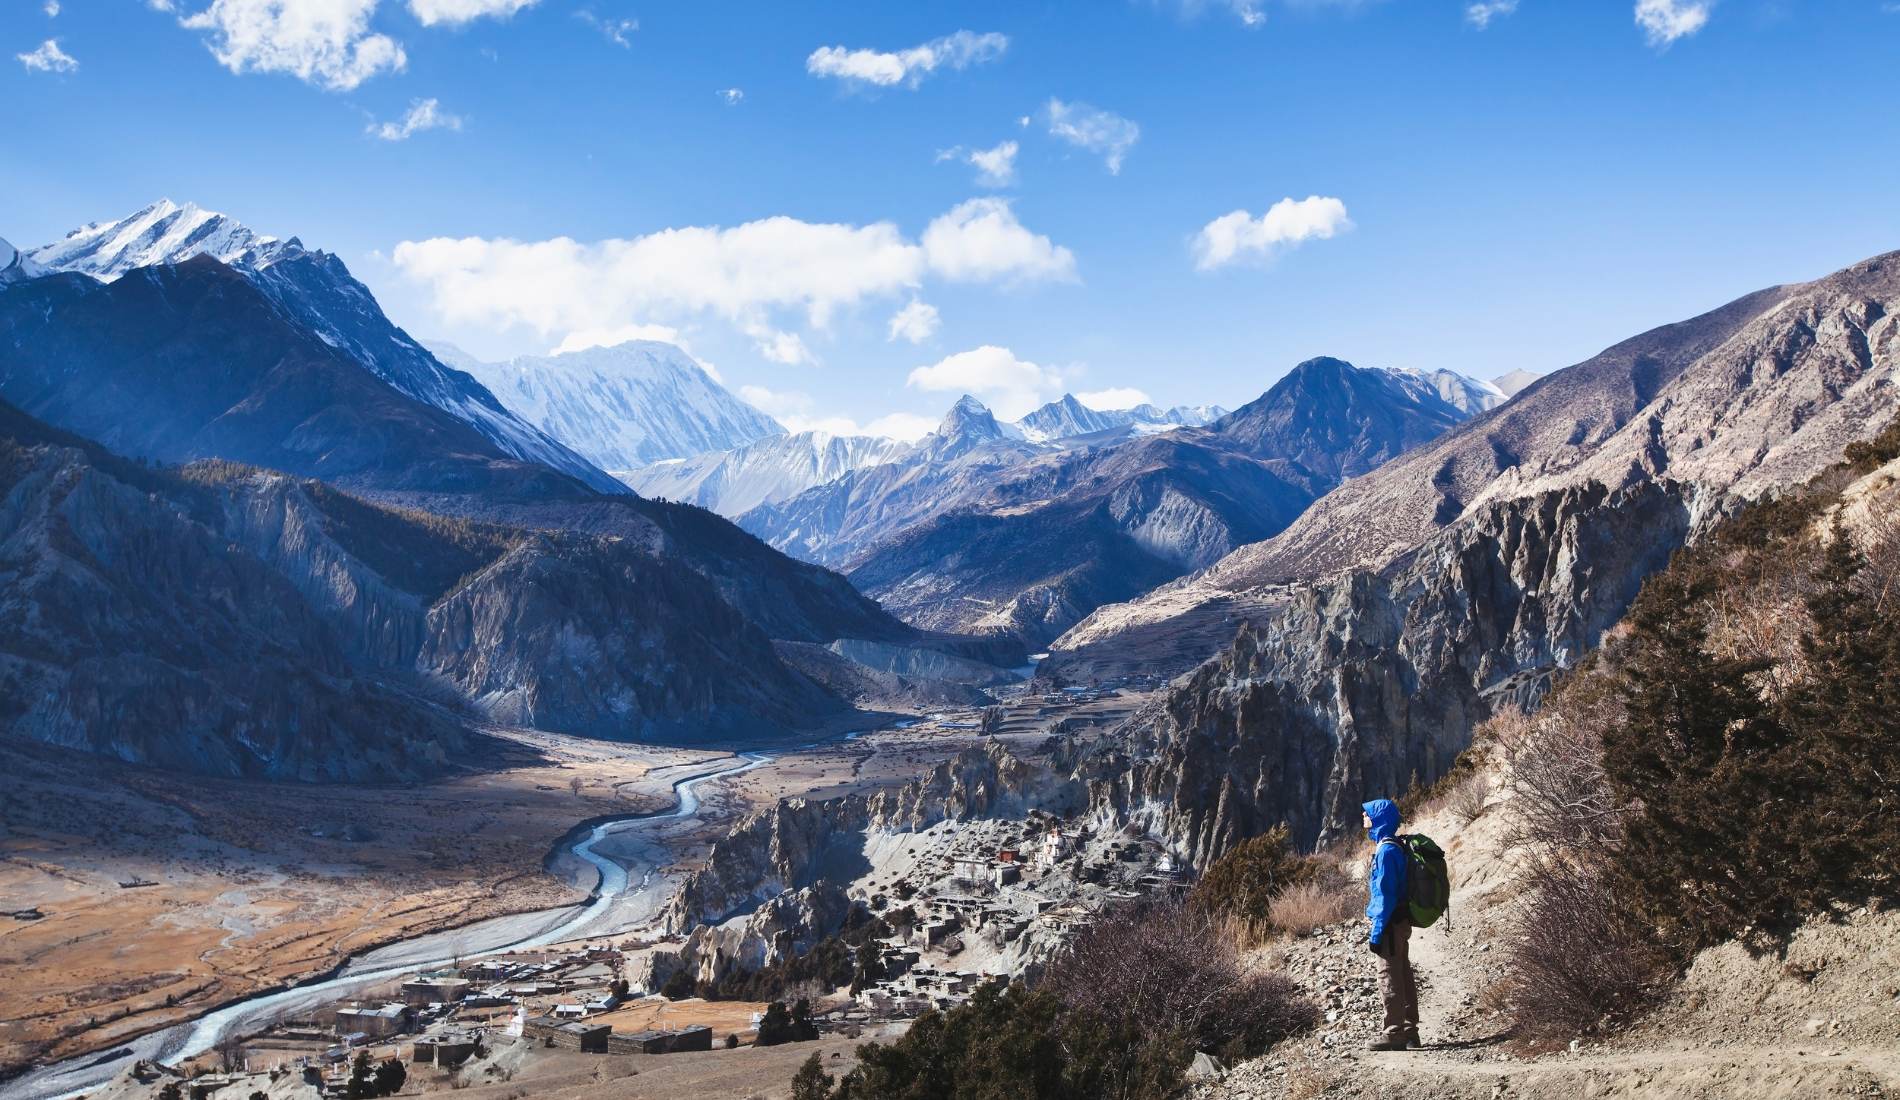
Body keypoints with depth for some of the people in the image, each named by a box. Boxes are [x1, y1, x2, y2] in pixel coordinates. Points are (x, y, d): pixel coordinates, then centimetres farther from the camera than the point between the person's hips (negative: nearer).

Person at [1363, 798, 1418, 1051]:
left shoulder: (1386, 851, -19)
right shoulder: (1394, 847, 11)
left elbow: (1385, 895, -21)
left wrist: (1377, 932, -18)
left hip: (1391, 925, -10)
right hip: (1402, 922, 10)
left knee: (1393, 978, -3)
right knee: (1404, 977, 14)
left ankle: (1394, 1033, 3)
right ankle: (1409, 1031, 21)